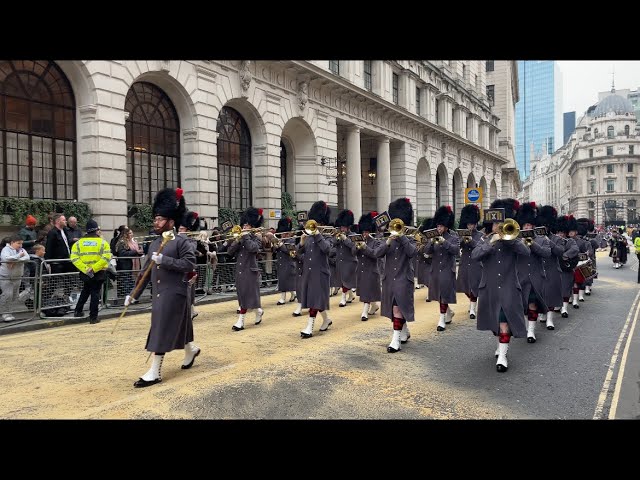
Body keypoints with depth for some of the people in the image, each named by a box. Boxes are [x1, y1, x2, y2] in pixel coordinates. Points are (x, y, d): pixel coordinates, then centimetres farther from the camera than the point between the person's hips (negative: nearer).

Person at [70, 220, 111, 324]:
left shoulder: (79, 242, 2)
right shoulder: (102, 242, -5)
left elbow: (74, 258, -8)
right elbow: (106, 258, -18)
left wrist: (85, 269, -12)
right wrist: (94, 268, -18)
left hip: (85, 273, 3)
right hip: (99, 273, -3)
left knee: (85, 291, 26)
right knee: (95, 294, 5)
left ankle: (78, 311, 27)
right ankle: (93, 317, 7)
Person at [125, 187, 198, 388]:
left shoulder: (182, 241, -10)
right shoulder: (154, 243, 12)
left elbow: (189, 264, -22)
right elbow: (145, 271, 16)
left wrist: (164, 260, -24)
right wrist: (134, 294, 15)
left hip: (175, 294, -8)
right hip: (159, 294, 8)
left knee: (162, 331, -6)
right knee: (175, 327, 19)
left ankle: (155, 372, 2)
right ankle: (191, 350, 43)